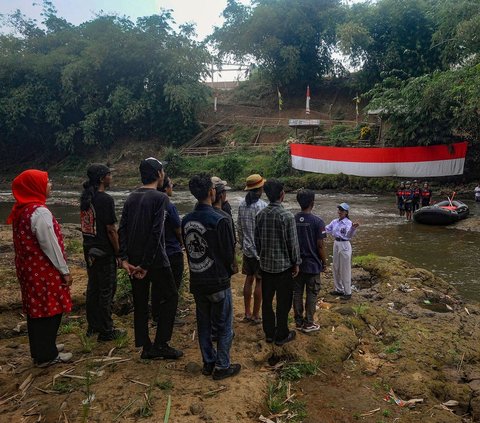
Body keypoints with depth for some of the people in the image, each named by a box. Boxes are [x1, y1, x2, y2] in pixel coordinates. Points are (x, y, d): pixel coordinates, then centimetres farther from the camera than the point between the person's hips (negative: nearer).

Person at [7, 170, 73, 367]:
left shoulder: (20, 209, 7)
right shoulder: (40, 212, -22)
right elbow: (50, 245, -21)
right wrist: (64, 270, -12)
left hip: (29, 268, 9)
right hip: (44, 271, -9)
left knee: (35, 309, 18)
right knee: (49, 310, 4)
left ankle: (40, 349, 32)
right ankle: (47, 355, 16)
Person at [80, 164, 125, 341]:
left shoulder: (85, 197, 6)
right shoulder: (105, 199, -19)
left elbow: (86, 224, 12)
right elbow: (111, 230, -18)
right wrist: (119, 252, -10)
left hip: (89, 249, 8)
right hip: (104, 251, -8)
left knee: (92, 287, 17)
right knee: (106, 290, 2)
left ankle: (92, 326, 30)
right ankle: (106, 331, 12)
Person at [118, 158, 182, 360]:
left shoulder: (131, 197, 9)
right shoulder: (160, 198, -12)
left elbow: (122, 229, 3)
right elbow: (156, 233, -19)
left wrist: (124, 258, -1)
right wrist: (147, 264, -17)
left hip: (134, 260, 7)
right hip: (155, 260, -7)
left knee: (140, 301, 13)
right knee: (169, 297, 8)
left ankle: (146, 347, 21)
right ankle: (161, 344, 8)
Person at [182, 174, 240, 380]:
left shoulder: (186, 220, -2)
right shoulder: (220, 221, -21)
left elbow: (188, 249, 8)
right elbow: (230, 254, -13)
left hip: (196, 281, 6)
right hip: (218, 281, -6)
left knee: (203, 324, 17)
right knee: (224, 326, 9)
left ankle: (208, 363, 29)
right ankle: (222, 367, 17)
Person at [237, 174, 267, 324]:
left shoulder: (242, 204, 2)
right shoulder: (262, 206, -17)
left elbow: (239, 228, 7)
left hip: (247, 249, 6)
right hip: (260, 250, -6)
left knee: (249, 279, 15)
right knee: (259, 282, 5)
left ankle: (247, 313, 23)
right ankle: (255, 315, 15)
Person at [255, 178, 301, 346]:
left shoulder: (260, 214, -3)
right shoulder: (287, 216, -18)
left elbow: (257, 240, 5)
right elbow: (293, 243, -14)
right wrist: (296, 263, -2)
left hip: (265, 265, 5)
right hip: (283, 265, -5)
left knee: (267, 300, 15)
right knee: (283, 302, 9)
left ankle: (269, 333, 28)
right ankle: (281, 335, 21)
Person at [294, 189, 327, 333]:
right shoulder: (317, 221, -15)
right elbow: (320, 245, -14)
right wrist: (324, 262, 0)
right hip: (312, 264, -4)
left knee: (297, 292, 13)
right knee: (311, 294, 9)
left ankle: (298, 322, 24)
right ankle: (308, 324, 17)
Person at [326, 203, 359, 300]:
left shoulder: (348, 223, -15)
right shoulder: (334, 222, 5)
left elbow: (349, 235, -30)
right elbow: (327, 229, 11)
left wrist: (353, 228, -48)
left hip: (344, 246, -7)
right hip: (336, 244, 7)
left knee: (345, 270, 0)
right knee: (336, 268, 16)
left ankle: (347, 292, 12)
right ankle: (338, 289, 31)